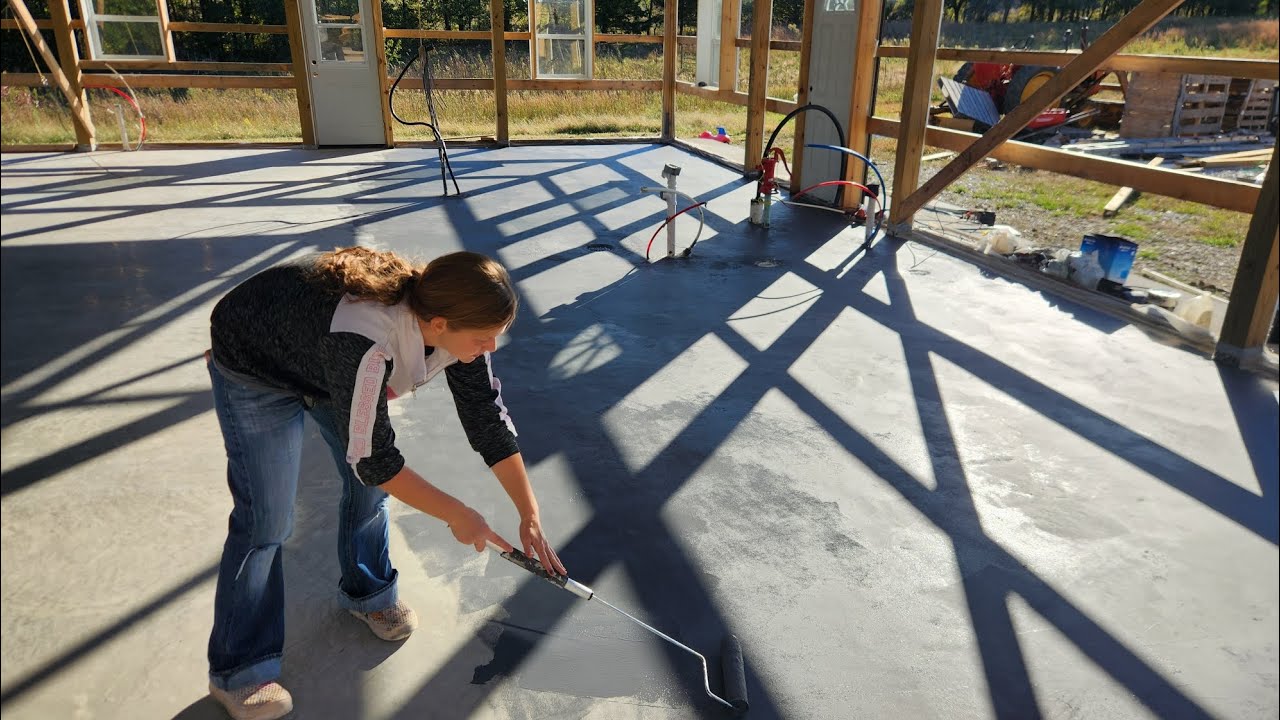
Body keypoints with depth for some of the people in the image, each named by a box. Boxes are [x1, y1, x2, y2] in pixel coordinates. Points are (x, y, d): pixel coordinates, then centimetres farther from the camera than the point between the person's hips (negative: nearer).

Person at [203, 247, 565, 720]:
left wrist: (530, 515, -15)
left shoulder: (452, 318, -23)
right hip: (252, 365, -6)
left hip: (322, 357, 7)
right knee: (266, 518, -8)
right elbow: (372, 458, -34)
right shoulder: (364, 342, -44)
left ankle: (368, 592, 32)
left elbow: (489, 417, -15)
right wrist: (457, 515, -24)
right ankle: (238, 670, 9)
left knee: (372, 481, 6)